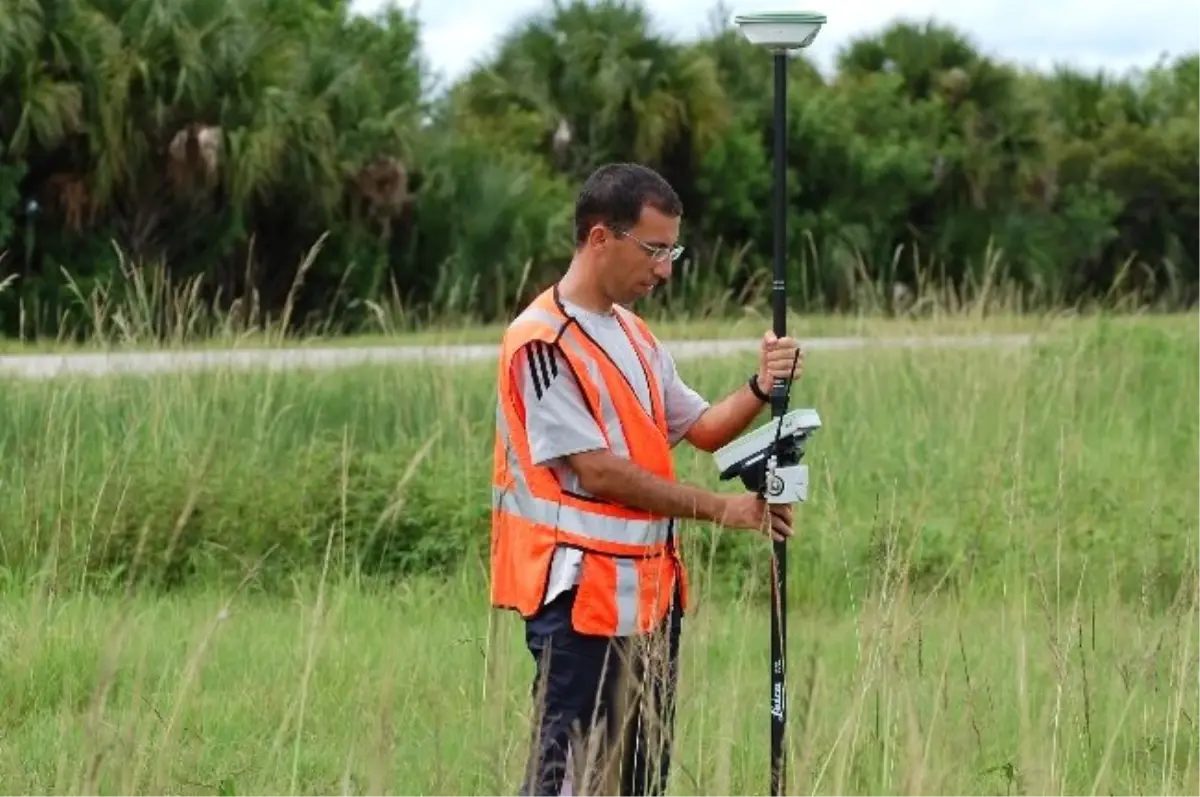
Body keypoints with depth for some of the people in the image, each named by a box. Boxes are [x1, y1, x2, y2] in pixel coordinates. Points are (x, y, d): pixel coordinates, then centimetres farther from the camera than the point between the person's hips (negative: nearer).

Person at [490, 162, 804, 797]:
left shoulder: (636, 336, 15)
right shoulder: (543, 341, -15)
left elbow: (703, 429, 17)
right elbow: (597, 472, -18)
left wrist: (759, 390, -5)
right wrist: (720, 508, -13)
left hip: (651, 591, 9)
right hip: (582, 596, -9)